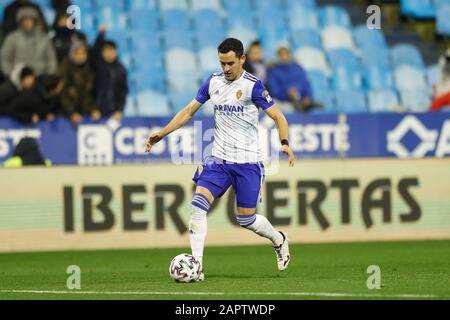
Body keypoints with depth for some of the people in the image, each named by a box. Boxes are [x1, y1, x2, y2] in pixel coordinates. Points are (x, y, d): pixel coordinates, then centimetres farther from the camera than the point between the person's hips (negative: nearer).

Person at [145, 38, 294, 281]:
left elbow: (278, 117, -7)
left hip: (247, 162, -4)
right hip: (219, 160, 4)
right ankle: (196, 266, -15)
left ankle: (279, 240, 34)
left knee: (246, 219, 3)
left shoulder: (253, 85, -9)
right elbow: (188, 112, 15)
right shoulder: (213, 82, 6)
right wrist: (161, 134, 8)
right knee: (198, 206, -15)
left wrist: (285, 143, -24)